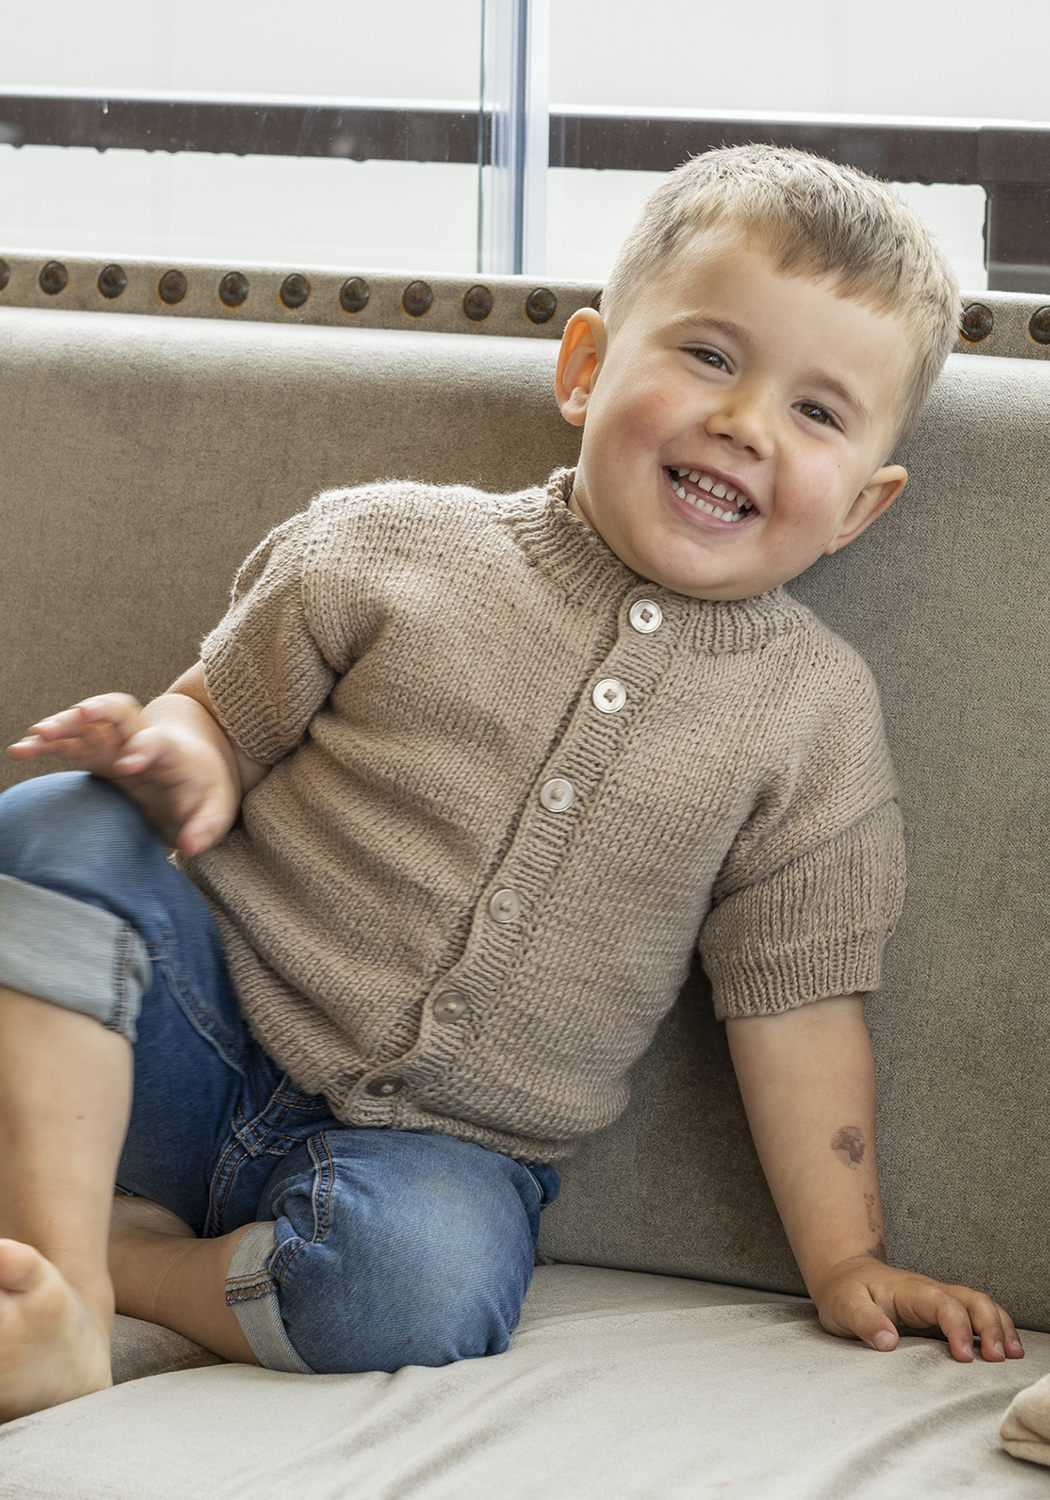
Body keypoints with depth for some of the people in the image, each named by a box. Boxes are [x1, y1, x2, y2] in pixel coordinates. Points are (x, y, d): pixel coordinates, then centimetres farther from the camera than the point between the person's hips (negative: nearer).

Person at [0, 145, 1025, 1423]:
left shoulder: (816, 714, -1)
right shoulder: (386, 550, -4)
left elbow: (793, 1006, 3)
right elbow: (221, 714, 5)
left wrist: (845, 1263, 1)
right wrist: (179, 759, -19)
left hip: (443, 1147, -1)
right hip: (215, 1025, 1)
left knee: (420, 1280, -35)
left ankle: (126, 1255, -10)